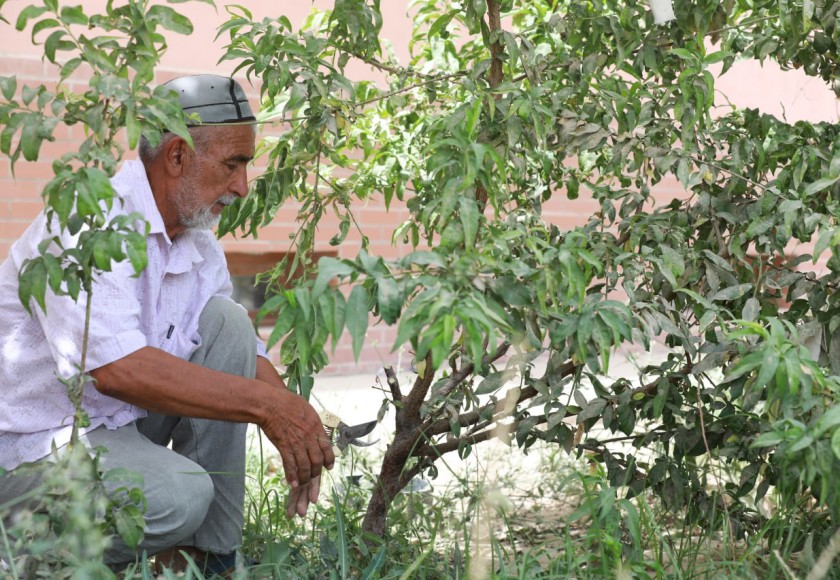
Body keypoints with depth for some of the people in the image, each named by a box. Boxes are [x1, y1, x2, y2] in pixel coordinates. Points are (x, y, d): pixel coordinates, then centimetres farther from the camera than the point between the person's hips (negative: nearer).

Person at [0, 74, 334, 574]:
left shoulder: (200, 246, 5)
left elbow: (243, 353, 8)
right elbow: (116, 368, -34)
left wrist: (299, 436, -12)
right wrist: (264, 402, -32)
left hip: (122, 422, 8)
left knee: (226, 321, -7)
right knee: (179, 494, -32)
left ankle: (208, 552, -4)